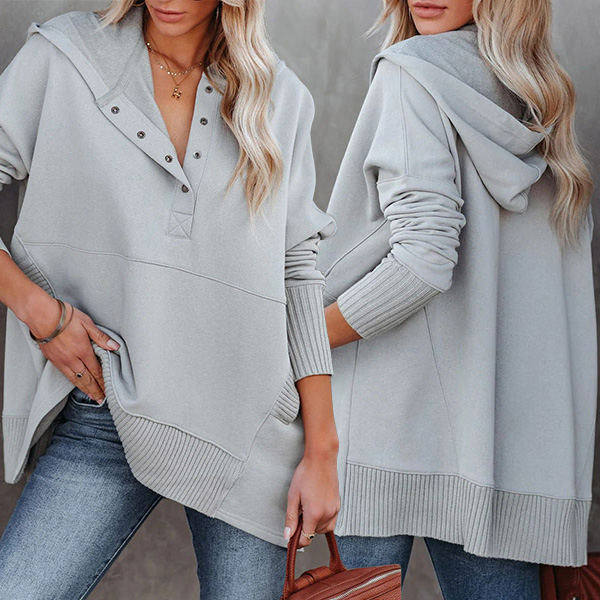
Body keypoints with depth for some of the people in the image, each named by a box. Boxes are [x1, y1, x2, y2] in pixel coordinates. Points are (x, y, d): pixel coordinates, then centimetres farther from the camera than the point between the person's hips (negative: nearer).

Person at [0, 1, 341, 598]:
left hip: (246, 423, 2)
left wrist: (321, 452, 2)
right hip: (103, 415, -1)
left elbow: (298, 273, 5)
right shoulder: (64, 56, 2)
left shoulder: (280, 98, 7)